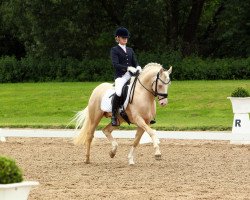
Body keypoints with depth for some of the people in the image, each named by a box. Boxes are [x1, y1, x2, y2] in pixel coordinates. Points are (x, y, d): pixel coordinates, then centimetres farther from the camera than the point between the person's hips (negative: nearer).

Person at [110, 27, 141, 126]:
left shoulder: (130, 50, 21)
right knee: (118, 93, -34)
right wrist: (128, 68, -22)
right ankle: (114, 115, -20)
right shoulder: (114, 50, 3)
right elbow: (115, 64, -10)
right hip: (120, 76, -6)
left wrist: (138, 68, -8)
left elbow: (135, 62, 17)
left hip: (132, 76, 6)